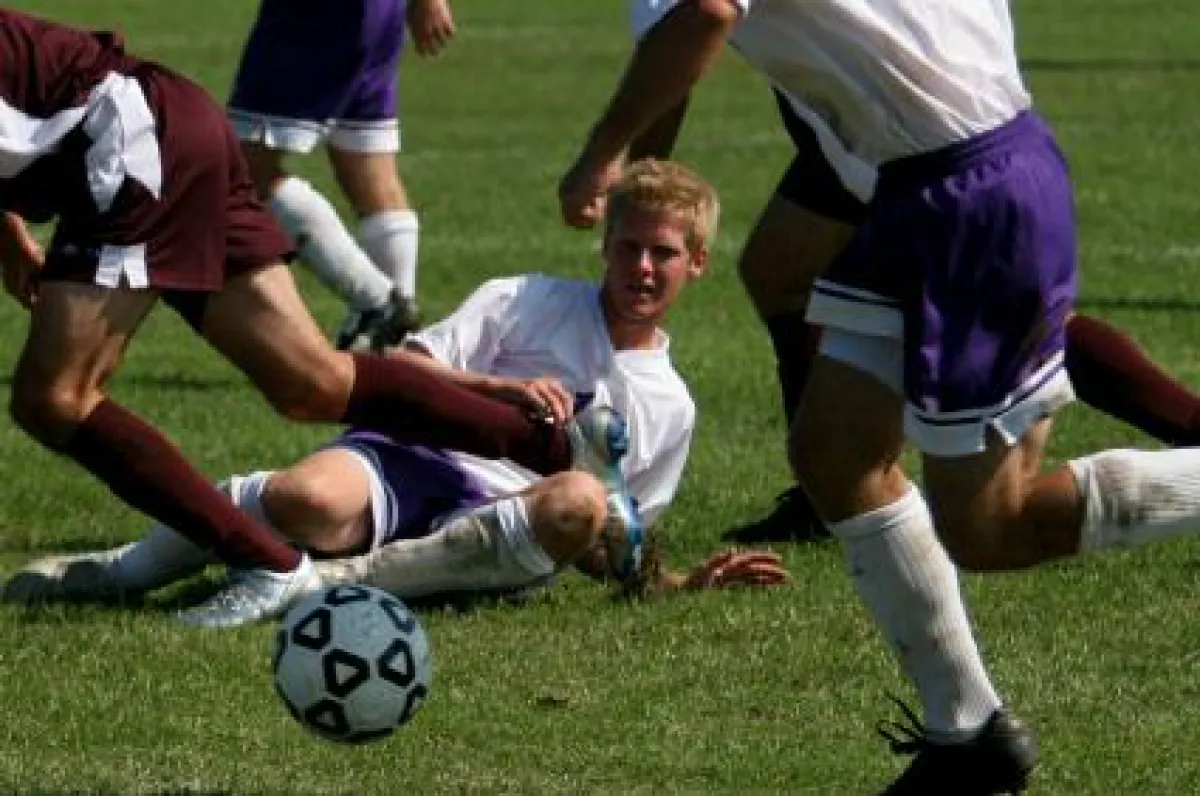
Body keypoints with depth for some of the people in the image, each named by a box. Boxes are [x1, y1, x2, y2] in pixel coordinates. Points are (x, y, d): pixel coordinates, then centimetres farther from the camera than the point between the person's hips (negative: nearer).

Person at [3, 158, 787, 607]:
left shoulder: (670, 409, 22)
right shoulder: (528, 303, 13)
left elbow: (604, 549, 28)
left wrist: (677, 582, 9)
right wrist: (495, 390, -12)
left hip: (490, 538, 2)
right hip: (409, 461, -2)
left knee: (581, 503, -36)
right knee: (305, 500, -40)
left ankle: (348, 582, -31)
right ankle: (125, 569, -10)